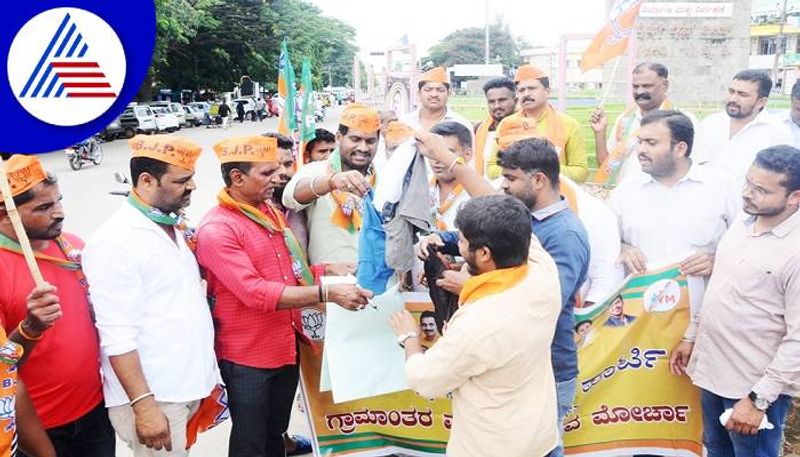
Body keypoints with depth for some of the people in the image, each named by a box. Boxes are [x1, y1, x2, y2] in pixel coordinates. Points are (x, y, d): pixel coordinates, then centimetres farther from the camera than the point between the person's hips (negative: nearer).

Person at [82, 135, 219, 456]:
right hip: (153, 398, -8)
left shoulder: (175, 228, 10)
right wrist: (143, 405, -22)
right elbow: (118, 337, -20)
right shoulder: (115, 241, -16)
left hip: (190, 388, 8)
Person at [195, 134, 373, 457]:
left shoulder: (270, 212, 7)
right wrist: (326, 293, -33)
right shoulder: (216, 229, -19)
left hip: (287, 347, 7)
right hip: (247, 357, -7)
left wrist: (325, 270, -1)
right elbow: (256, 292, -28)